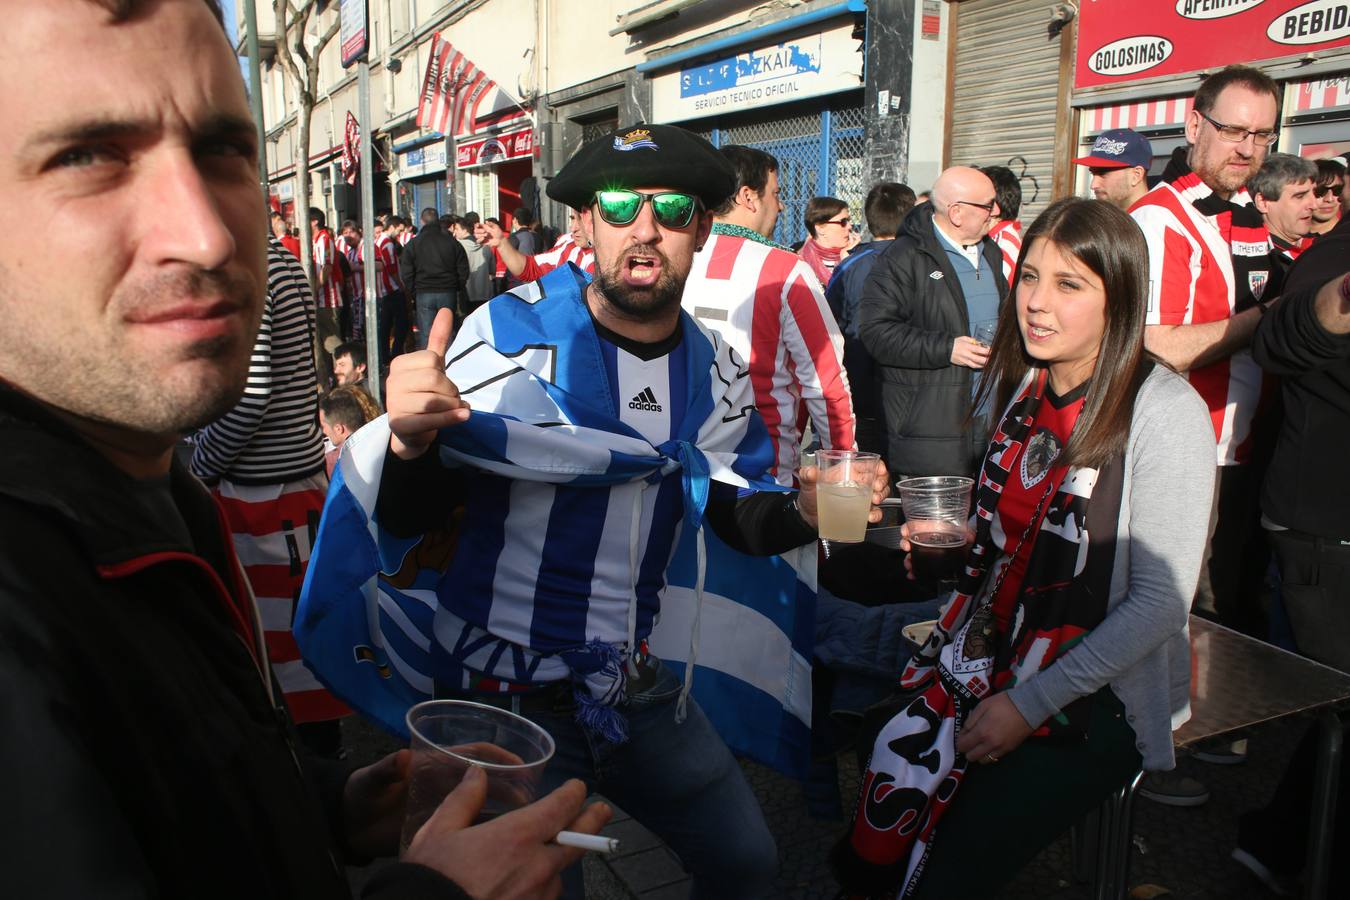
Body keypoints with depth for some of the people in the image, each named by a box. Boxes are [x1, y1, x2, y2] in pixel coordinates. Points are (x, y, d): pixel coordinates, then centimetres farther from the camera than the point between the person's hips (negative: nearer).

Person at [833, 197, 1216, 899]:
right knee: (893, 781, -18)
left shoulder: (1167, 413, -13)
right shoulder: (1018, 385, 6)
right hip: (988, 656, 5)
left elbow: (1159, 601, -14)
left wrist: (1029, 703, -16)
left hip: (1095, 693, -5)